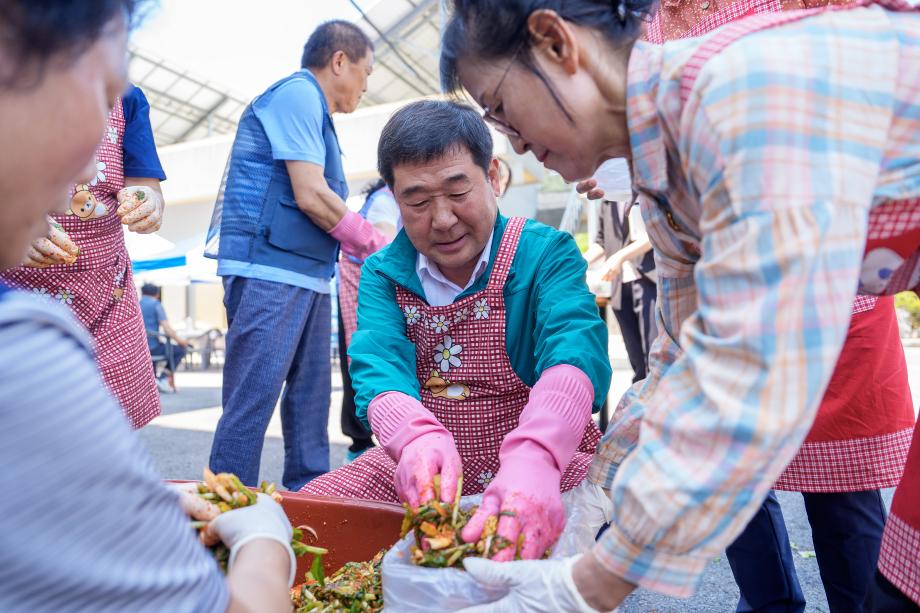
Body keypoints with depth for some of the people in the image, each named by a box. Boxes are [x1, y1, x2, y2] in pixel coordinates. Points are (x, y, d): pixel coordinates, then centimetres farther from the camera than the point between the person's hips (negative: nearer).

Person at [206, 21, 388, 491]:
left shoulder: (311, 108, 23)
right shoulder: (298, 93, -6)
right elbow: (311, 197, -16)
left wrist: (367, 250, 14)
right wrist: (377, 246, -5)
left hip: (308, 274, 10)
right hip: (269, 270, -10)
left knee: (310, 396, 12)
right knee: (252, 402, -8)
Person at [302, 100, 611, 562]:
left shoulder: (546, 254, -10)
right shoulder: (382, 274, 0)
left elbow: (575, 354, -28)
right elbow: (378, 368, -17)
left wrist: (532, 459, -49)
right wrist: (419, 437, -42)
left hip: (549, 464, -3)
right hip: (421, 472, 4)